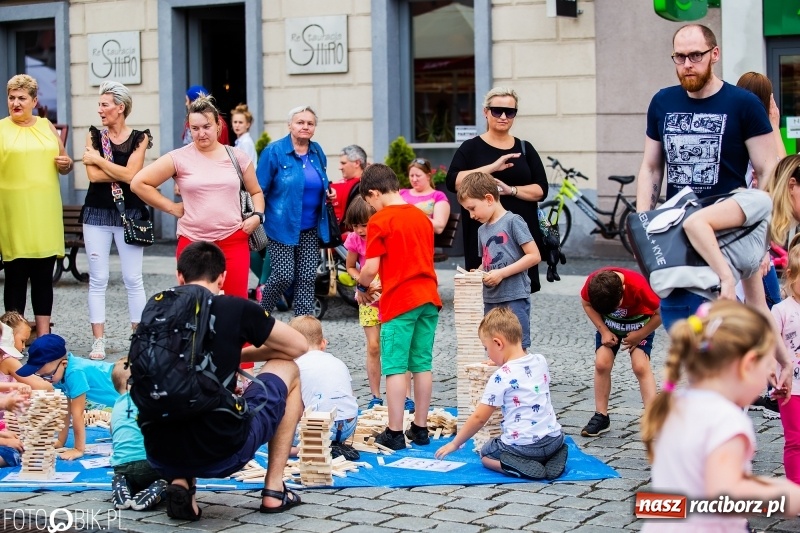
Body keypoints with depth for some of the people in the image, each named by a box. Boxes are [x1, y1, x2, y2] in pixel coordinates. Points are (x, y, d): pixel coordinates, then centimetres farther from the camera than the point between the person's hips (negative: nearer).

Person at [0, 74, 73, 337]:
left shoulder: (46, 126, 13)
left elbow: (63, 164, 21)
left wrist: (67, 164, 1)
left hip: (45, 213, 4)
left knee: (44, 275, 7)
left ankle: (44, 335, 13)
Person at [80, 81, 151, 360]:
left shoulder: (139, 138, -1)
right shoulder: (94, 136, 4)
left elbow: (131, 175, -14)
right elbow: (93, 175, -8)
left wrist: (99, 159, -7)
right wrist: (122, 172, -10)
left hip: (129, 213, -2)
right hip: (97, 213, 2)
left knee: (133, 279, 2)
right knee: (98, 279, 3)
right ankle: (98, 340, 7)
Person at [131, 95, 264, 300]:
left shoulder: (236, 156, 7)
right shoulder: (179, 158, -1)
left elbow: (256, 192, 19)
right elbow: (139, 183, -1)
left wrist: (257, 215, 0)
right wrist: (172, 207, -1)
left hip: (233, 241, 1)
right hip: (193, 243, -1)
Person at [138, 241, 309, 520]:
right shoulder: (237, 309, -3)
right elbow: (299, 346, 11)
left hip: (159, 456, 4)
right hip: (222, 455, -4)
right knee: (287, 369, 21)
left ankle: (180, 484, 13)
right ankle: (274, 489, 19)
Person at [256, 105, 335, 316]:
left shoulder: (318, 153, 9)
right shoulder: (274, 151, -8)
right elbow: (259, 190, -6)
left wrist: (329, 195, 5)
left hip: (311, 228, 5)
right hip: (281, 226, -5)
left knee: (307, 278, 1)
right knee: (284, 276, -9)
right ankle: (261, 313, 17)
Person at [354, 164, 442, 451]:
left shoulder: (379, 221, -8)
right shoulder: (422, 217, 13)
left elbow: (371, 268, -12)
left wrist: (362, 289, 8)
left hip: (399, 301, -6)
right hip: (429, 297, 6)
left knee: (395, 367, -2)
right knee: (422, 365, 10)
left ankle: (394, 433, -1)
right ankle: (420, 428, 15)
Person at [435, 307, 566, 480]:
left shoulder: (501, 378, -15)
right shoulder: (541, 361, 2)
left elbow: (479, 418, -10)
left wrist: (455, 444, 1)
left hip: (522, 445, -6)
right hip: (554, 438, 6)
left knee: (485, 455, 21)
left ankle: (521, 467, -7)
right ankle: (551, 458, 6)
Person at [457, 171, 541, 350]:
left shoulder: (513, 221, -8)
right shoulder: (482, 229, 14)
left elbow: (534, 256, -13)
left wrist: (502, 273, -16)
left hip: (514, 297, -8)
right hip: (490, 299, 8)